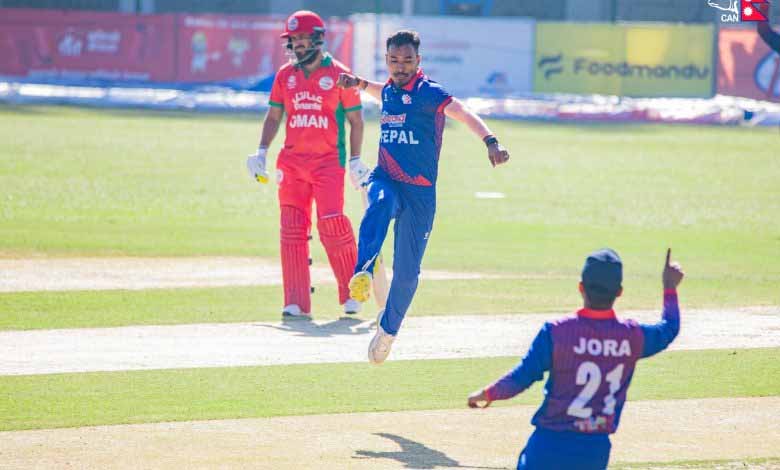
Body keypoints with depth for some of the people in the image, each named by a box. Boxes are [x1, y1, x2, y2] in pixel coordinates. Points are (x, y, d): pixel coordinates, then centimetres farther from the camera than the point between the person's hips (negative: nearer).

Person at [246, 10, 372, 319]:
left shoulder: (339, 74, -1)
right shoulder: (285, 75, 11)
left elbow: (355, 120, 2)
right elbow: (274, 116, 16)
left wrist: (355, 161, -3)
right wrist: (261, 152, 5)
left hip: (328, 161, -4)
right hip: (291, 162, 4)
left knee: (332, 224, -13)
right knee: (292, 230, -2)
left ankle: (352, 294, 3)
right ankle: (296, 303, 2)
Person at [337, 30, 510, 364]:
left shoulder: (428, 93, -10)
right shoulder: (389, 92, 11)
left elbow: (464, 114, -26)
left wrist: (491, 143, -42)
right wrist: (359, 83, 22)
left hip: (420, 193, -3)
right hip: (386, 180, 3)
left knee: (406, 270, 0)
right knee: (379, 205, -37)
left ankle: (388, 329, 24)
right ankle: (363, 273, -56)